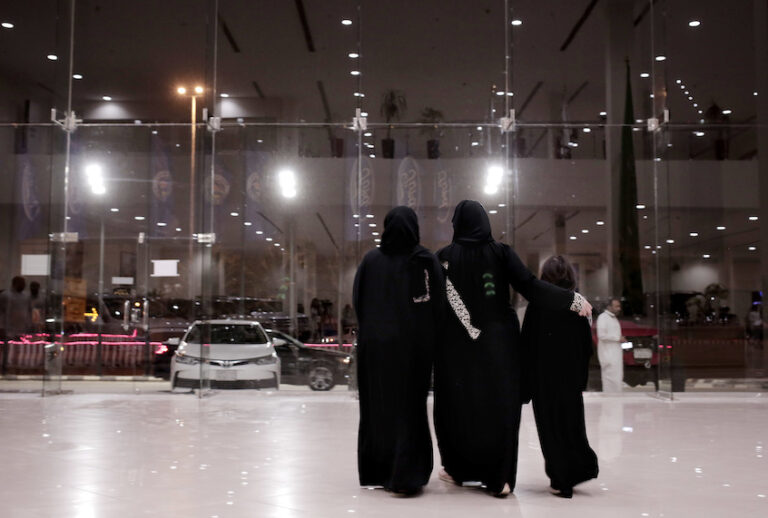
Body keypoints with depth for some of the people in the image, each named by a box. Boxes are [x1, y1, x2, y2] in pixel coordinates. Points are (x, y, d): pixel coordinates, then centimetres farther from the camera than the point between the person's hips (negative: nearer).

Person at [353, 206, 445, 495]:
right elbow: (439, 305, -7)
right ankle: (405, 476, 1)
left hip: (374, 344, 1)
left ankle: (375, 472, 18)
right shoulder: (426, 261, -6)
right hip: (413, 344, -1)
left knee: (377, 407, 11)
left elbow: (357, 302, 1)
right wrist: (430, 338, 4)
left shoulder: (371, 260, -2)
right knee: (408, 408, 5)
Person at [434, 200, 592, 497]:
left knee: (457, 404, 13)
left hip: (457, 345, 0)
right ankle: (498, 478, 1)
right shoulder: (501, 253, -2)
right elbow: (530, 286, -9)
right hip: (498, 342, 0)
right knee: (498, 405, 3)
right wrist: (573, 300, -6)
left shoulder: (444, 257, -3)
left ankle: (457, 469, 23)